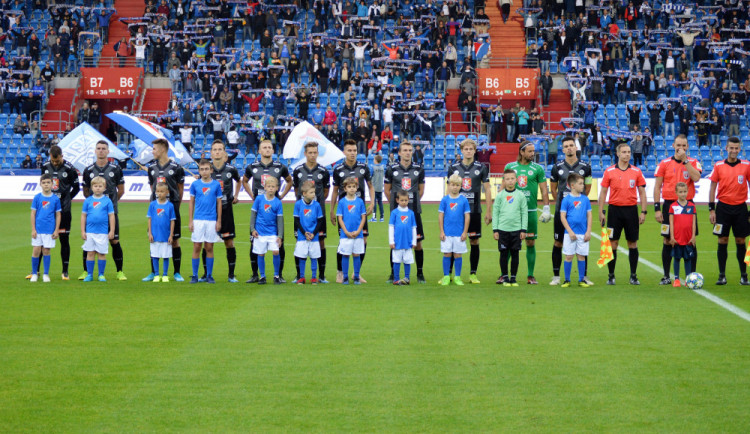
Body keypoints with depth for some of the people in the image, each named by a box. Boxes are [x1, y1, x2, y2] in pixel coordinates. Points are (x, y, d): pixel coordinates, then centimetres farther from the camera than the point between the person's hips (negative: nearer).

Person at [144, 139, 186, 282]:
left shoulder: (176, 168, -2)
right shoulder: (152, 167, 10)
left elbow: (180, 188, 4)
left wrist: (175, 204, 5)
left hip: (172, 206, -4)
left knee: (174, 240, 0)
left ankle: (177, 273, 7)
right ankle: (154, 272, 12)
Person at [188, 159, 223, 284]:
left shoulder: (216, 184, 3)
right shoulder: (195, 184, 4)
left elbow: (219, 203, 7)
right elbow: (191, 203, 8)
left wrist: (219, 221, 3)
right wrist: (190, 221, 3)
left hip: (212, 221, 0)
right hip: (198, 220, 0)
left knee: (209, 248, 4)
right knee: (197, 247, 1)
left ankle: (209, 275, 11)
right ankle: (194, 276, 7)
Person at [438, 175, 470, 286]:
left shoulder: (464, 200, 0)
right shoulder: (445, 199, 1)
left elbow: (467, 217, 2)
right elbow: (440, 216, 4)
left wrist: (465, 232, -1)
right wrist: (441, 231, 0)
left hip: (459, 234, 0)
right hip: (447, 233, 0)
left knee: (457, 255, 5)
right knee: (447, 254, 3)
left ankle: (457, 277, 14)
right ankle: (446, 277, 11)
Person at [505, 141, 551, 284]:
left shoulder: (537, 169, 4)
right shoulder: (510, 167, 7)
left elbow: (544, 190, 4)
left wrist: (546, 209, -4)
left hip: (530, 211, -1)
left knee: (531, 243, 1)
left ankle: (530, 276, 8)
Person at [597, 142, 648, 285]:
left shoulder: (636, 171, 5)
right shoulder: (609, 171, 2)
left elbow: (642, 192, 8)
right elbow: (603, 192, 4)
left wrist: (643, 211, 1)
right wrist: (601, 211, -1)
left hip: (631, 209, 1)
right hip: (615, 209, -1)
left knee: (633, 243, 3)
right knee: (613, 243, -1)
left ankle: (633, 275, 10)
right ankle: (611, 275, 6)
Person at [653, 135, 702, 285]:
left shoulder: (693, 162, 4)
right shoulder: (664, 163, 4)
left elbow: (696, 177, -17)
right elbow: (657, 187, 4)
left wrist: (684, 160, -16)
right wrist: (657, 208, -3)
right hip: (669, 205, 0)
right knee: (668, 241, 2)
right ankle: (666, 276, 10)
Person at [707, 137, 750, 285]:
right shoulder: (718, 166, 2)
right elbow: (712, 187, 5)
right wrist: (711, 209, 0)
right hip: (723, 206, 0)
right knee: (722, 241, 0)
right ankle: (722, 276, 5)